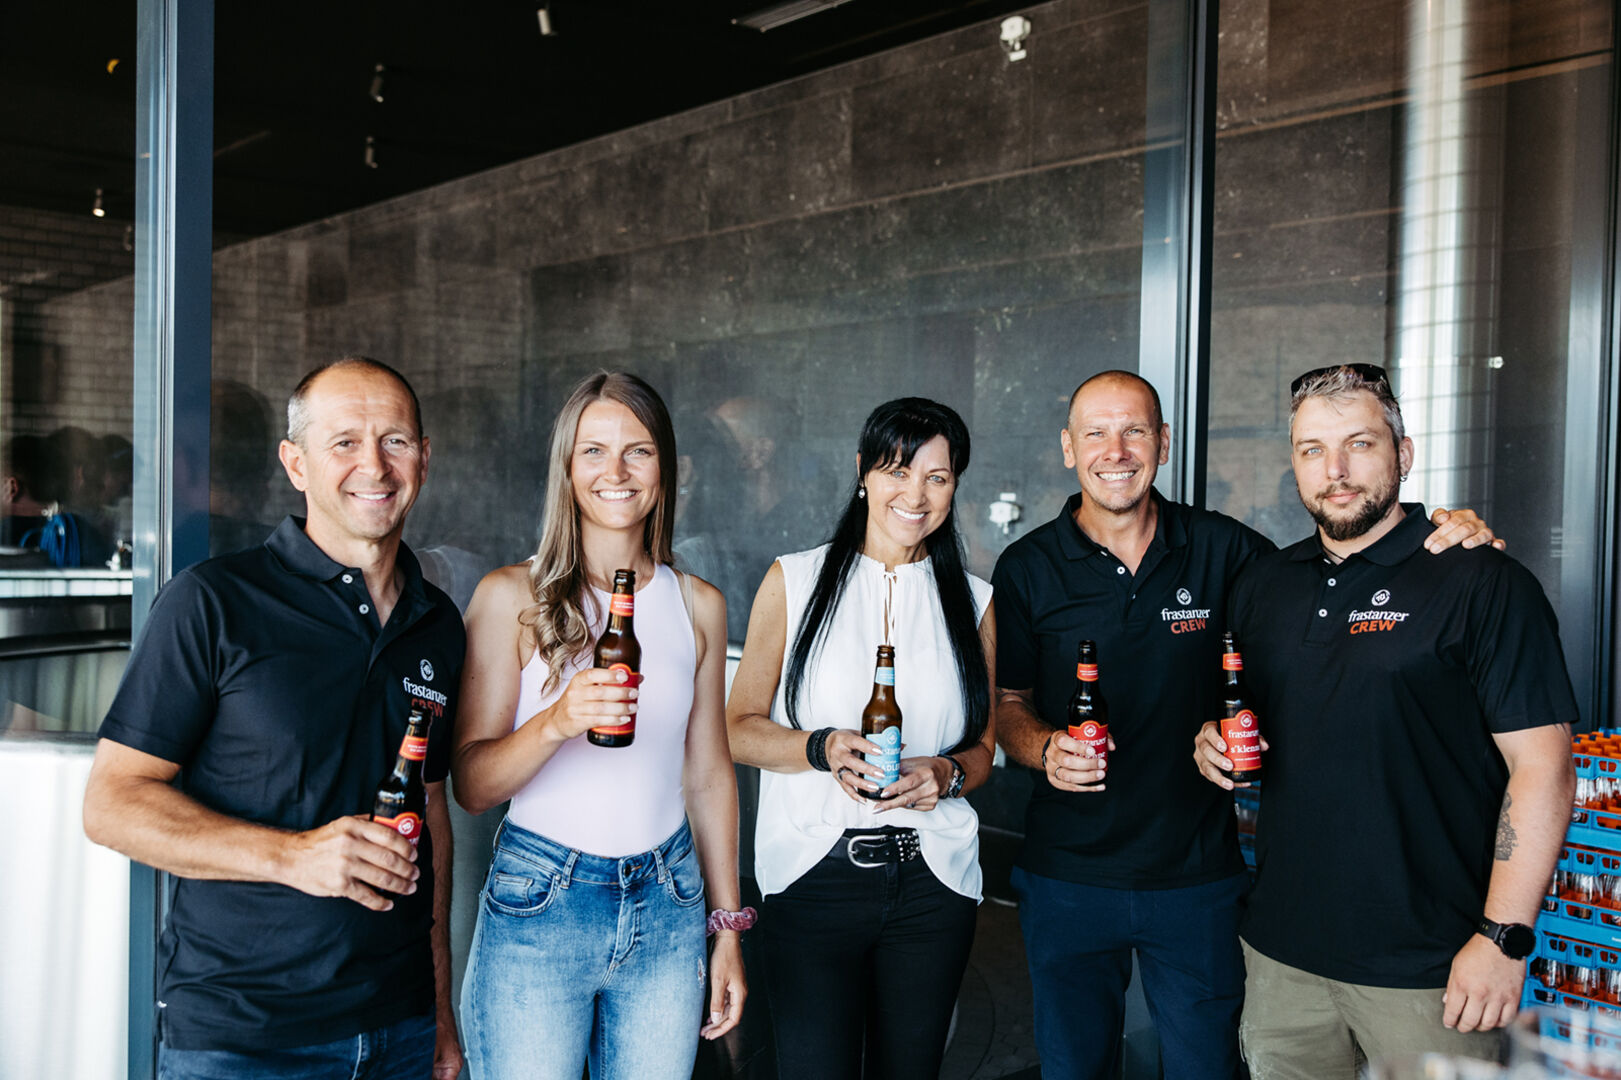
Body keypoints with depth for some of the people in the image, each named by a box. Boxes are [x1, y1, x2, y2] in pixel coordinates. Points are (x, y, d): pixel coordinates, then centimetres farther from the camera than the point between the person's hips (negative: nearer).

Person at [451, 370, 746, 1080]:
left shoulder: (698, 605, 5)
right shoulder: (511, 596, -5)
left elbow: (709, 775, 11)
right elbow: (470, 787, -7)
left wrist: (728, 929, 11)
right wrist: (555, 722, -26)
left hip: (668, 910, 3)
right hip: (537, 909, -3)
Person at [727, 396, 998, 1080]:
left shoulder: (973, 601, 8)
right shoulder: (793, 581, 1)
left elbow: (981, 750, 14)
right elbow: (739, 728, 1)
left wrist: (946, 773, -9)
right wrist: (822, 749, -18)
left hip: (933, 880, 2)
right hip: (814, 875, -2)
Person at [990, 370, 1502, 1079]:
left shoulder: (1222, 549, -2)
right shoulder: (1028, 568, -3)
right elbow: (1007, 703, 3)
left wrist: (1440, 541, -10)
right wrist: (1046, 749, -18)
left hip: (1197, 878, 0)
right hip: (1067, 879, 0)